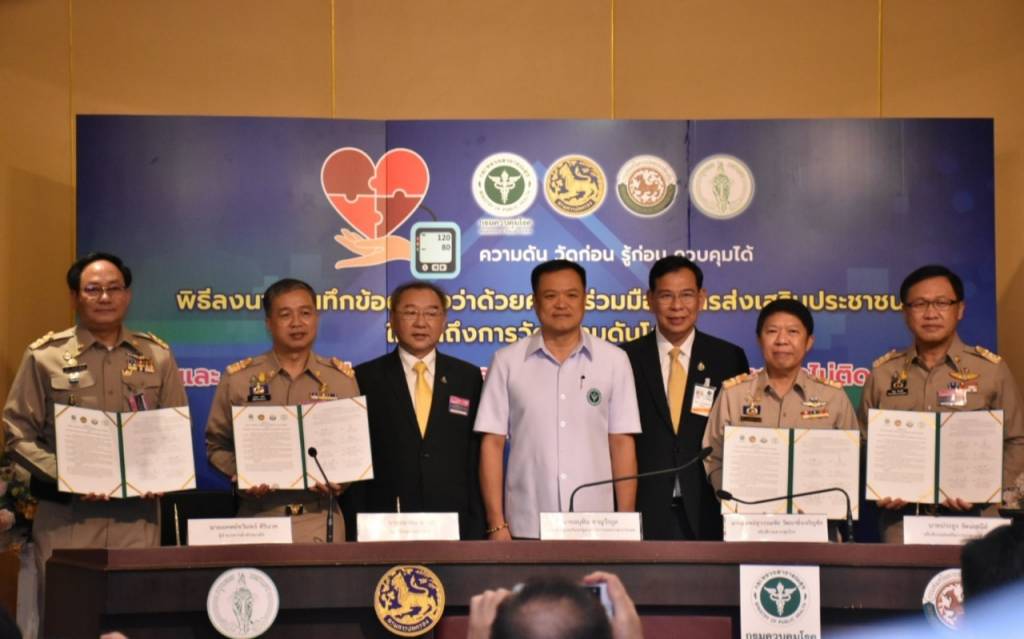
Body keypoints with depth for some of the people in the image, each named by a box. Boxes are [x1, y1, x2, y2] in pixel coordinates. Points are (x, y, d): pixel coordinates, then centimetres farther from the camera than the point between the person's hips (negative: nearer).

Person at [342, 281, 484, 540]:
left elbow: (479, 456, 7)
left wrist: (479, 527, 0)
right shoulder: (365, 378, 3)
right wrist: (356, 532, -4)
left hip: (456, 522, 2)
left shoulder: (468, 377, 9)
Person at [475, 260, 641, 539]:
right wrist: (497, 523, -3)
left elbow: (622, 443, 4)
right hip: (526, 527, 0)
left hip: (596, 526, 1)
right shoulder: (507, 362, 2)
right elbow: (493, 443, 1)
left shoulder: (614, 361, 4)